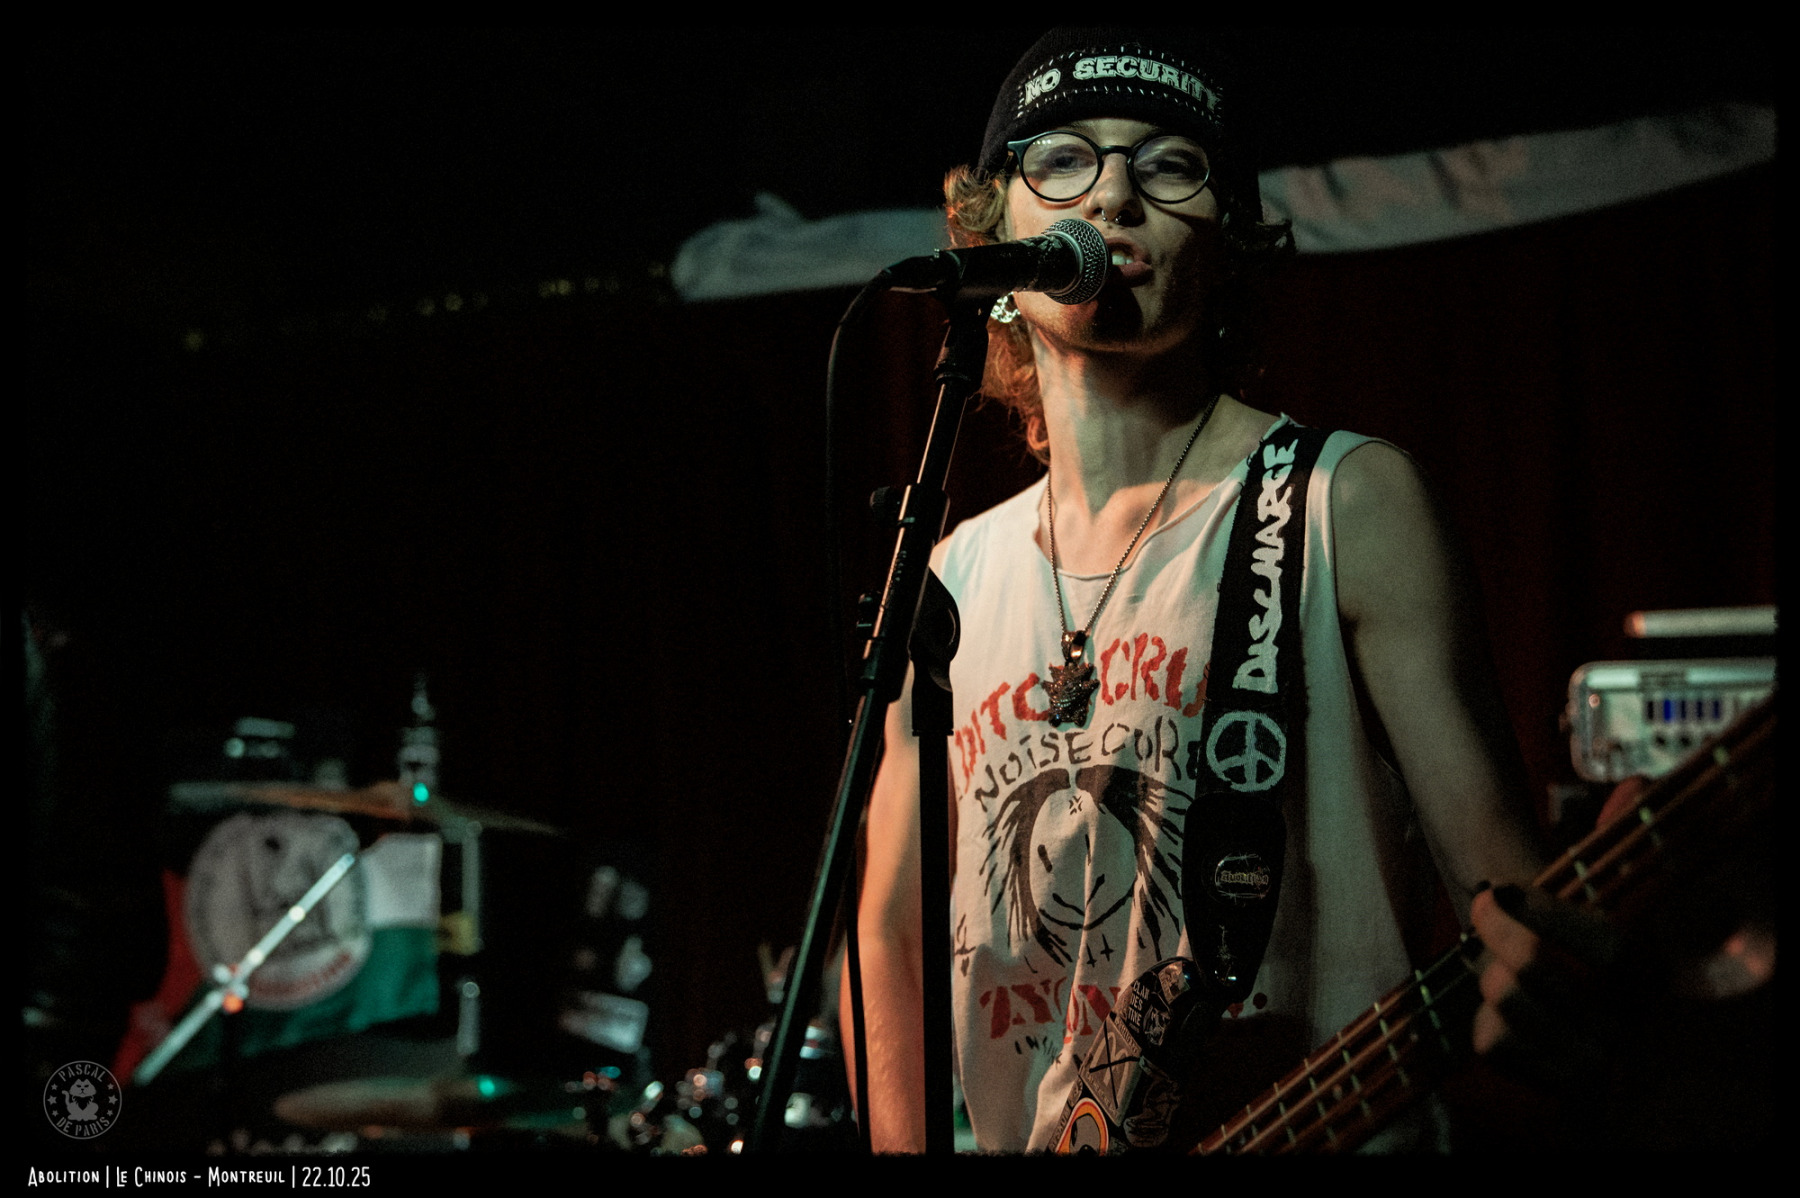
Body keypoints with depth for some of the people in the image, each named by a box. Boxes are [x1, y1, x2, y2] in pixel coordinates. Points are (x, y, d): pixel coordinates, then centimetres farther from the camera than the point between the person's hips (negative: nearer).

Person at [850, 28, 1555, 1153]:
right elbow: (894, 934, 21)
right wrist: (908, 1140, 6)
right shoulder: (951, 581, 15)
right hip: (1019, 1139, 5)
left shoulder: (1350, 504, 3)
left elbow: (1505, 888, -1)